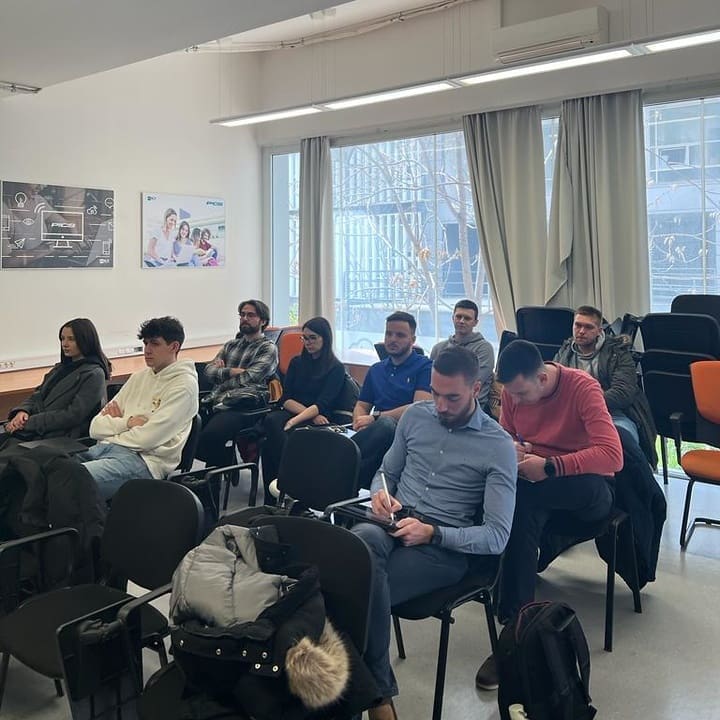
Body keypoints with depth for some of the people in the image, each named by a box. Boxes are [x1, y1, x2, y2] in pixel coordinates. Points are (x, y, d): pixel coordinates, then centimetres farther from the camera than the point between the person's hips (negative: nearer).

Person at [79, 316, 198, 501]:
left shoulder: (184, 385, -3)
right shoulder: (139, 377, 19)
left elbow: (146, 439, -13)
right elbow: (96, 428, 13)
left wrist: (115, 424, 3)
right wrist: (127, 422, -5)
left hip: (143, 460, -7)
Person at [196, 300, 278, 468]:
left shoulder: (268, 349, 8)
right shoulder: (231, 345, 27)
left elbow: (248, 378, -5)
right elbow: (209, 370, 15)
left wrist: (220, 372, 7)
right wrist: (230, 371, -3)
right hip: (215, 402, 6)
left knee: (208, 437, -33)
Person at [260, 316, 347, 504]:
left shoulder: (336, 368, 4)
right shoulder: (297, 363, 20)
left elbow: (322, 405, -8)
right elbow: (286, 399, 10)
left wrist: (294, 420, -24)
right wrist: (310, 413, -8)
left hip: (318, 422, -4)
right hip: (292, 412, 4)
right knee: (271, 421, -33)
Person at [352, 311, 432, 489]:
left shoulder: (425, 367, 7)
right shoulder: (376, 369, 27)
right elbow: (361, 406, 24)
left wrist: (375, 417, -8)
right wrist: (360, 423, -2)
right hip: (377, 430, 4)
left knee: (386, 424, -40)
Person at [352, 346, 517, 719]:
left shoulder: (499, 445, -4)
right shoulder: (415, 415, 10)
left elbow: (497, 536, -7)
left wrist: (432, 533, -20)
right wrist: (380, 493, -4)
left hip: (445, 548, -4)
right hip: (393, 527, 4)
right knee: (363, 539, -36)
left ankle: (374, 688, -6)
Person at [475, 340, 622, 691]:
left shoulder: (583, 387, -18)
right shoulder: (513, 391, -3)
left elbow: (612, 456, -27)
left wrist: (549, 466, -33)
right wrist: (512, 451, -15)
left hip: (585, 488, -4)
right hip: (531, 482, 5)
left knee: (519, 496, -35)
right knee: (523, 512, -33)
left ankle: (511, 626, -29)